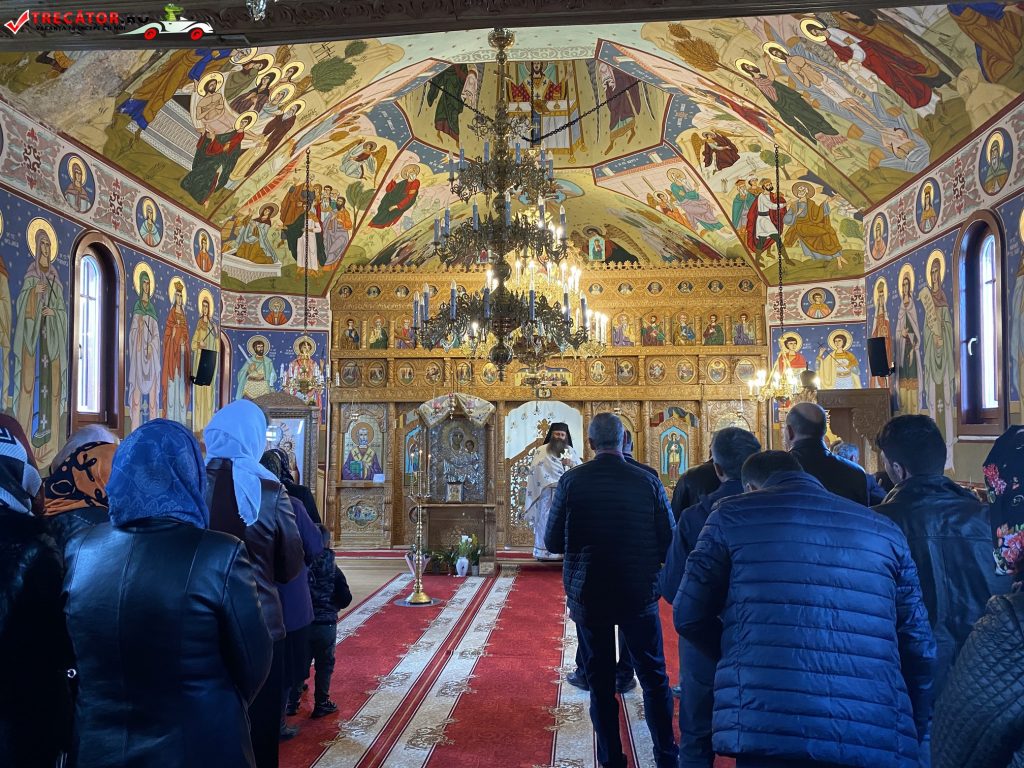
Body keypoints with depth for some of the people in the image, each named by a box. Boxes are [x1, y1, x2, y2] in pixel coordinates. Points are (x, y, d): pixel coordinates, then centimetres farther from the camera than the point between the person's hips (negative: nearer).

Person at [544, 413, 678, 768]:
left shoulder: (571, 480, -9)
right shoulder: (647, 481, -8)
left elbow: (552, 542, -5)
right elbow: (669, 542, -5)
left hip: (587, 596, 0)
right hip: (639, 596, 0)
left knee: (600, 682, 12)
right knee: (654, 678, 16)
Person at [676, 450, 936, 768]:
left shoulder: (732, 515, 7)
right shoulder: (884, 529, 16)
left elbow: (688, 616, 8)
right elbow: (919, 644, 16)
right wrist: (914, 733, 27)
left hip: (768, 730, -4)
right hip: (878, 739, 4)